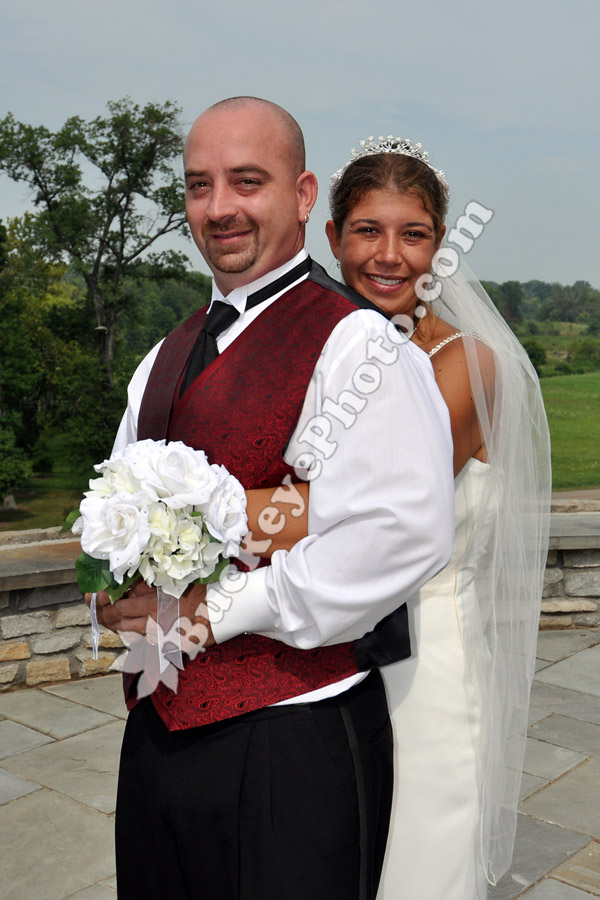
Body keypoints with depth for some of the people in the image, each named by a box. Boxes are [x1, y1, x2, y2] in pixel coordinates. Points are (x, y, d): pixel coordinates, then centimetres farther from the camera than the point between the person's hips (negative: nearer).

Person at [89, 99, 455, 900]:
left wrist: (215, 610, -19)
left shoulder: (357, 344, -14)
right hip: (156, 731, 8)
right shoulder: (166, 359, 12)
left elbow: (400, 535, -27)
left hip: (291, 747, -7)